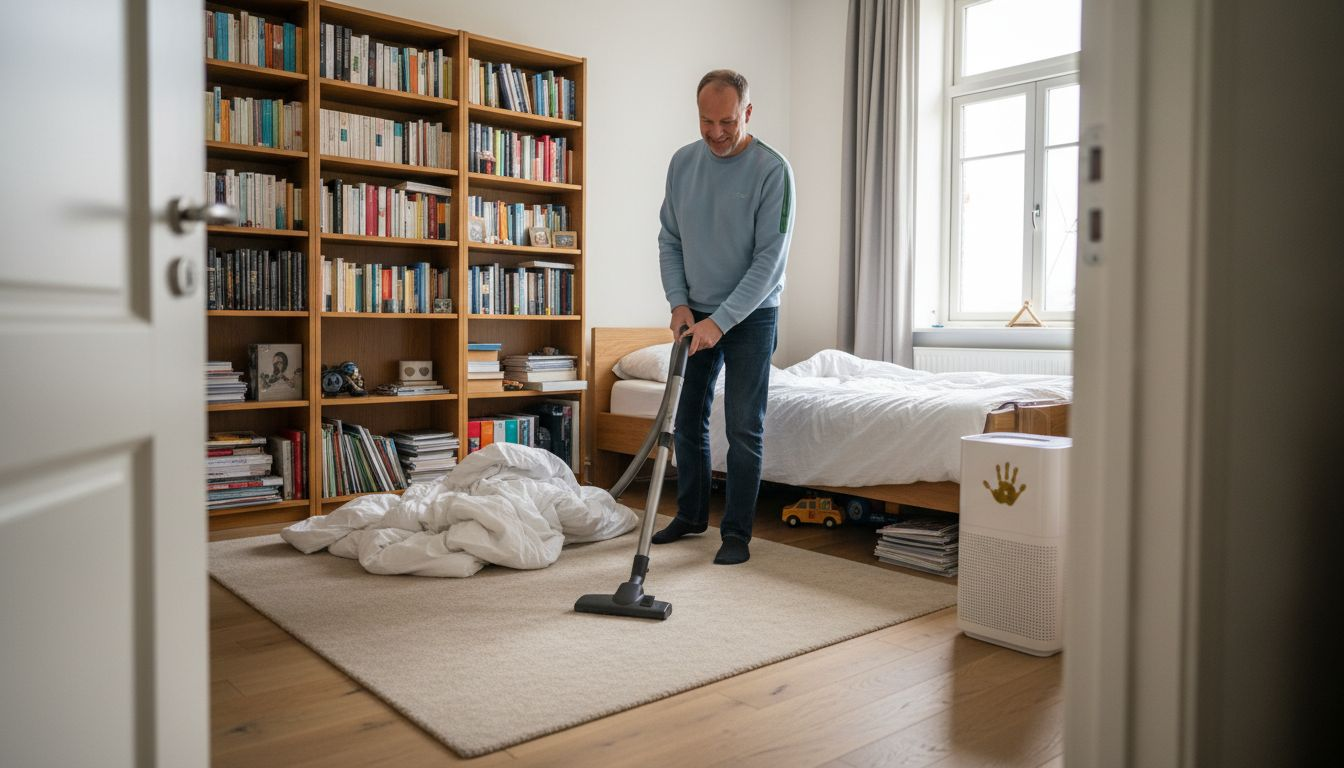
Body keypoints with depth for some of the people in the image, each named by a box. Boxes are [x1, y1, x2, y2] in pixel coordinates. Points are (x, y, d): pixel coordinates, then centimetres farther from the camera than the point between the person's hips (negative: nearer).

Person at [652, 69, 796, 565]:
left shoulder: (772, 170, -16)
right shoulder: (683, 162, 0)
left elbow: (770, 259, -20)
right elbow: (670, 240, 6)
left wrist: (721, 320, -24)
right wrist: (679, 303, -6)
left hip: (751, 316, -5)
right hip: (696, 314, 5)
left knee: (744, 428, -3)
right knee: (688, 418, 11)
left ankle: (737, 532, 8)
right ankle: (691, 515, 27)